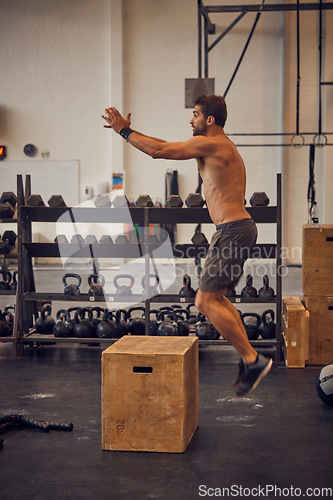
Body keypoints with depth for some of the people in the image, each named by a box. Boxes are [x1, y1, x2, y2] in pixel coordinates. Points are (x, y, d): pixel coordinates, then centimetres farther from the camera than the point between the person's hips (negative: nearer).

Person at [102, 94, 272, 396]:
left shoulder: (210, 144, -11)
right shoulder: (219, 146, 19)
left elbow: (158, 151, -11)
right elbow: (166, 146, 25)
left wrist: (124, 131, 1)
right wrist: (128, 129, 23)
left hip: (233, 232, -11)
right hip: (238, 229, 11)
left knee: (205, 301, -9)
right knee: (215, 298, 16)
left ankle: (253, 360, -6)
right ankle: (250, 359, 17)